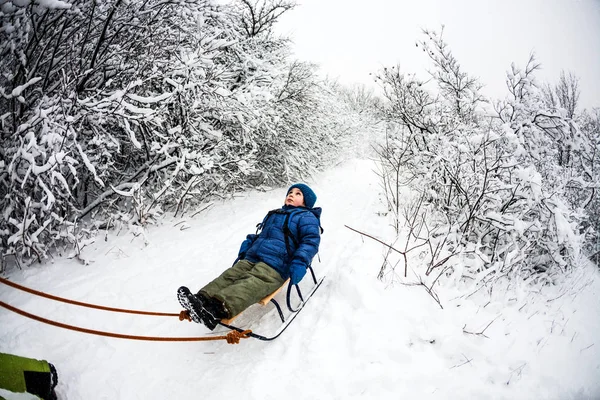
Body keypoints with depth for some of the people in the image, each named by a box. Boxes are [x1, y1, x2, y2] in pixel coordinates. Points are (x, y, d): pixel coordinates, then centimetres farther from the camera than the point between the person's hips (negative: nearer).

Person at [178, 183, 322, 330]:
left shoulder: (306, 217, 10)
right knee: (230, 275, -17)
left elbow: (311, 240, -4)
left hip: (274, 267, -8)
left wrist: (300, 263, -20)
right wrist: (247, 244, 22)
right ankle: (202, 299, -35)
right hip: (251, 259, 8)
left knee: (252, 285, -32)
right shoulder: (273, 215, 33)